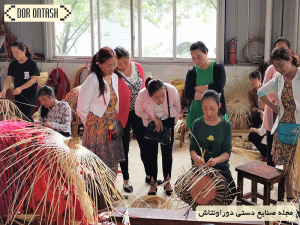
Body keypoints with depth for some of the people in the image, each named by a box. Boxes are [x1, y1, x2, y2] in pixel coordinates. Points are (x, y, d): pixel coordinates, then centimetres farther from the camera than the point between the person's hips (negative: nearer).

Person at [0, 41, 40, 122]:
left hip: (31, 92, -5)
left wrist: (20, 88, -27)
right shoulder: (13, 64, 0)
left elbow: (33, 79, -17)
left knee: (26, 115, -11)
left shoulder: (32, 63, -13)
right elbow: (8, 79, -2)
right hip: (18, 93, 5)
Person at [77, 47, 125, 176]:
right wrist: (90, 124, 0)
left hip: (112, 124, 7)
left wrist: (116, 121, 10)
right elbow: (82, 108, -12)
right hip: (97, 126, -7)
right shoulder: (92, 80, -17)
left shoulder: (115, 77, 4)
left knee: (114, 161, 13)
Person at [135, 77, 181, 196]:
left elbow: (177, 107, -9)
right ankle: (153, 182, 15)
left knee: (167, 151, 3)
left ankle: (167, 181, 18)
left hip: (168, 120, 1)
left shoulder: (172, 90, -32)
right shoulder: (142, 95, -34)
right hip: (150, 121, 0)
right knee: (152, 152, 1)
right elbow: (138, 112, -12)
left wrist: (174, 121, 0)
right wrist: (154, 119, -19)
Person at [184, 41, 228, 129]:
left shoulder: (218, 68, 1)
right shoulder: (191, 72, 5)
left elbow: (218, 87, -16)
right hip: (196, 113, 2)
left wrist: (197, 88, -8)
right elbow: (188, 93, -10)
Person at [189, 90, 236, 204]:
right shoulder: (197, 124, 1)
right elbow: (192, 148, -1)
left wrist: (216, 160, -30)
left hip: (221, 166, 0)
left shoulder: (226, 125, -2)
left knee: (231, 192, -27)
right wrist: (196, 157, -26)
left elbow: (227, 152, -7)